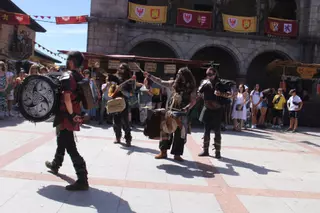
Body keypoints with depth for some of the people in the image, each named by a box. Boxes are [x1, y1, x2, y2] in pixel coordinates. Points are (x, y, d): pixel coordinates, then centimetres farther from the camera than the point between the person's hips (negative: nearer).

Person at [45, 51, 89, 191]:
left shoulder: (67, 76, -17)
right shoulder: (81, 78, 10)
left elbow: (67, 97, -29)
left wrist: (71, 114, -21)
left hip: (66, 116, -9)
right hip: (75, 114, 9)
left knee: (70, 147, -8)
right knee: (62, 141, 28)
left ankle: (82, 180, -9)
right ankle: (55, 164, 50)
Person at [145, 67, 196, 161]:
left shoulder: (191, 88, -3)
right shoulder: (174, 83, 5)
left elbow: (193, 101, -6)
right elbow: (161, 82, 11)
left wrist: (186, 108, -23)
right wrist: (149, 76, 8)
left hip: (181, 114, -3)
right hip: (170, 111, 3)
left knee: (180, 133, 1)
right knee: (165, 130, 5)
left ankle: (177, 154, 11)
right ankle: (163, 151, 16)